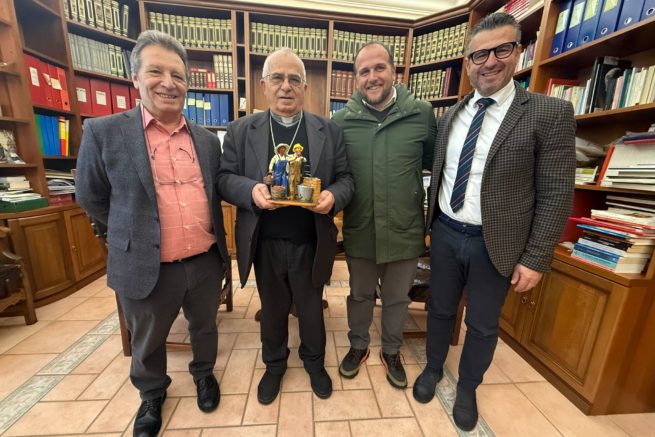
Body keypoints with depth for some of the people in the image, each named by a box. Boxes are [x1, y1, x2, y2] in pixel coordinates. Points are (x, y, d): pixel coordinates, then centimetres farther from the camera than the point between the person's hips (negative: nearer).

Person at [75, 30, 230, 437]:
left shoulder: (207, 139, 3)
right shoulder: (104, 132, -7)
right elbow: (91, 198, 2)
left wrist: (218, 242, 8)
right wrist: (133, 233, 7)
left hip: (206, 263, 3)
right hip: (147, 269, -1)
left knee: (205, 328, 24)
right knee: (148, 343, 23)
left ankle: (204, 373, 53)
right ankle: (152, 394, 53)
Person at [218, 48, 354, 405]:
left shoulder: (329, 131, 3)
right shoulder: (241, 130, 3)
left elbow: (345, 177, 2)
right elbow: (225, 177, 1)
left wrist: (334, 195, -20)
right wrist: (251, 189, -20)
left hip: (311, 243, 0)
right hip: (264, 242, 1)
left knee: (311, 307, 20)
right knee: (272, 308, 21)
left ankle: (314, 361, 48)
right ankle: (274, 363, 48)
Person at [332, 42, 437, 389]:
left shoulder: (422, 114, -4)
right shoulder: (341, 120, -4)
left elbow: (436, 163, 6)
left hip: (405, 231, 1)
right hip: (359, 232, 0)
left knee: (397, 299, 21)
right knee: (359, 295, 21)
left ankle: (391, 352, 49)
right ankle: (358, 346, 49)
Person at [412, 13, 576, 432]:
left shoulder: (551, 113, -7)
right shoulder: (451, 115, 6)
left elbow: (556, 194, -8)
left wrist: (536, 257, -11)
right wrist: (432, 223, 10)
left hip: (495, 244, -3)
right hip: (445, 234, 4)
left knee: (483, 325, 16)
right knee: (440, 310, 20)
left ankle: (468, 389, 44)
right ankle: (433, 368, 46)